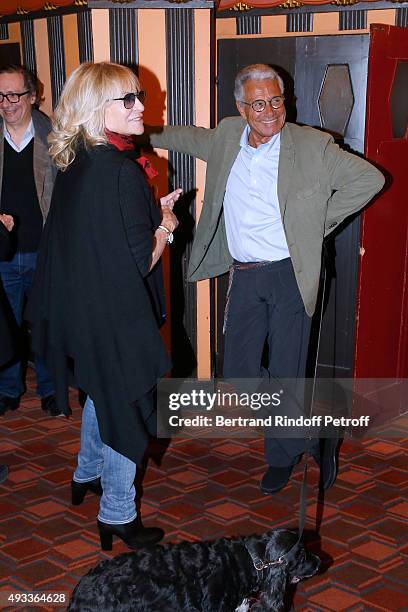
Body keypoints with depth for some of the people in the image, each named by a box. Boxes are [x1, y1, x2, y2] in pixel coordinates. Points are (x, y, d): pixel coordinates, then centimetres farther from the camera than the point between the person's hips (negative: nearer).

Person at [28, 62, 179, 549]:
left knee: (102, 393, 28)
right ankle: (117, 516, 22)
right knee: (125, 408, 8)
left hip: (79, 306, 9)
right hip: (116, 315, -9)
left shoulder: (74, 164, 2)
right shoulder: (121, 171, -24)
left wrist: (151, 212, 9)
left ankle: (87, 476, 47)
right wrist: (165, 225, -6)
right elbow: (140, 261, -23)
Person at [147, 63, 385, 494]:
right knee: (238, 374, 8)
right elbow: (186, 137, 25)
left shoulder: (312, 146, -8)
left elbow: (369, 179, -5)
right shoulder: (226, 139, 4)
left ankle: (282, 455, 28)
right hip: (243, 277, 5)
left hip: (289, 276, -5)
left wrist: (320, 221, -5)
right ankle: (315, 438, 28)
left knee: (286, 374, 0)